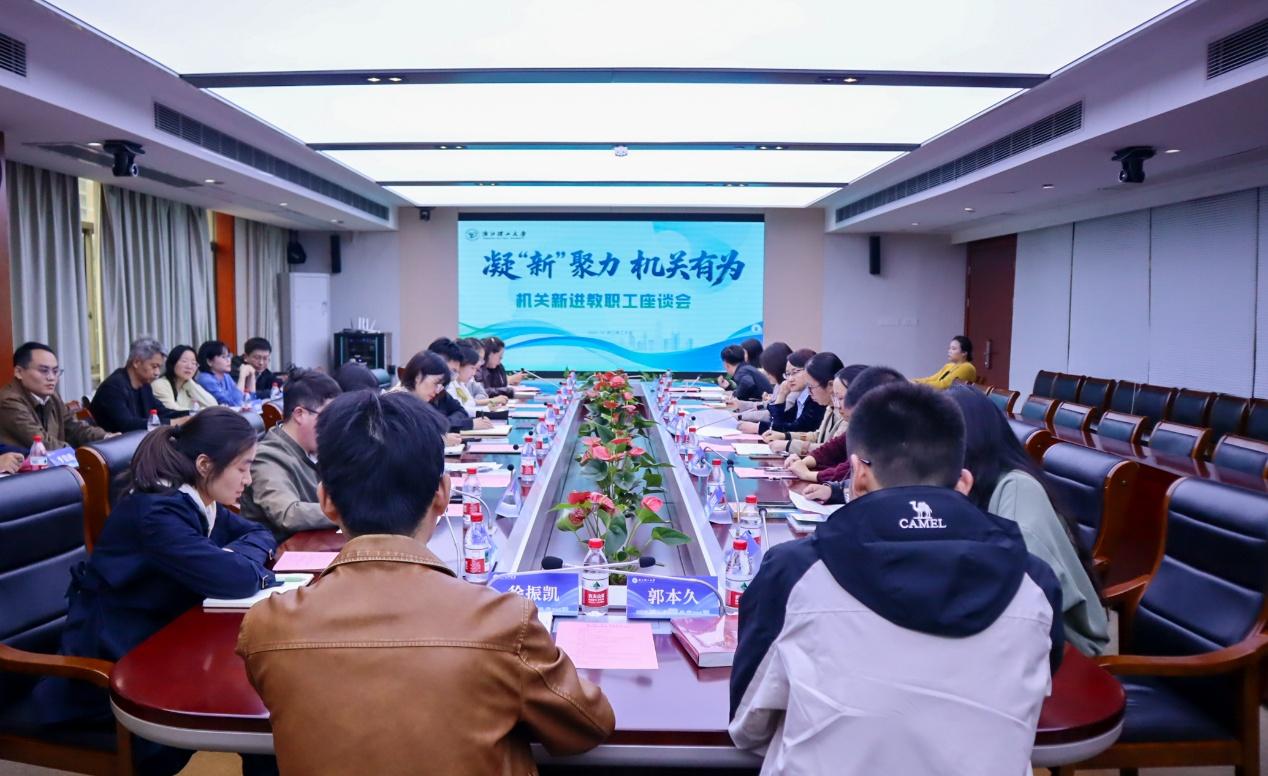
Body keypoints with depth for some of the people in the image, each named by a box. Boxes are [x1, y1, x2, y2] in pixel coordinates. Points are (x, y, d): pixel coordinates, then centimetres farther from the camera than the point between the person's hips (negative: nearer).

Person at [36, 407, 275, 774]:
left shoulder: (197, 500, 0)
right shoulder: (156, 511, -27)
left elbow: (260, 534, 10)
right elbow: (236, 578, -34)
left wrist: (239, 553, -12)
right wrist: (249, 553, -11)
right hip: (112, 661, -8)